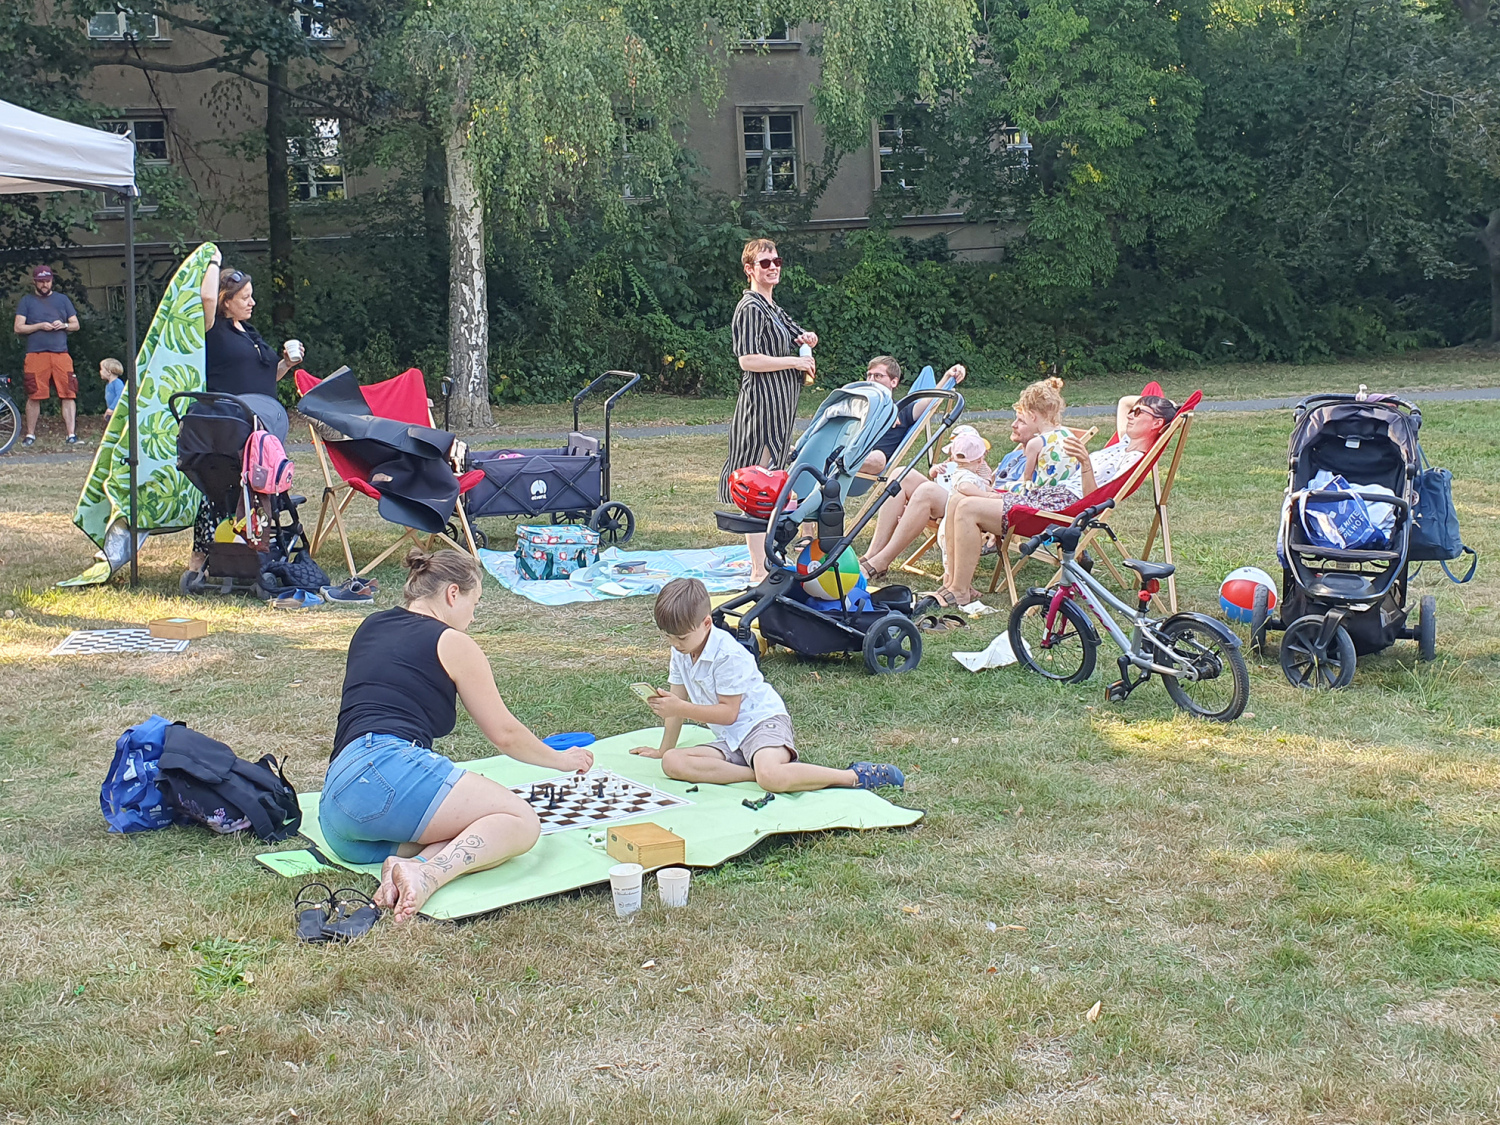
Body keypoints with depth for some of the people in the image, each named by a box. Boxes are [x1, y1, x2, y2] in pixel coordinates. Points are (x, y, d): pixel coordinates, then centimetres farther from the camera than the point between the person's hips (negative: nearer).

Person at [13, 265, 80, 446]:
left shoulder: (62, 299, 18)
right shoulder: (27, 301, 13)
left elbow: (75, 325, 17)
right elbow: (18, 328, 5)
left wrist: (64, 325, -4)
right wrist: (40, 326, -8)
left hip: (61, 354, 1)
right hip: (36, 355, -1)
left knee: (68, 395, -8)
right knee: (34, 396, -1)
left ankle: (71, 434, -8)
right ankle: (30, 434, 10)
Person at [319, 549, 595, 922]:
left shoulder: (370, 627, 27)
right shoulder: (451, 643, 8)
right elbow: (504, 734, 13)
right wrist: (561, 759, 30)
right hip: (389, 769, -8)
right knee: (522, 822, -5)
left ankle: (408, 863, -23)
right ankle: (426, 875, -32)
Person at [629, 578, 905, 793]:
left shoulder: (728, 655, -17)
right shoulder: (680, 652, 9)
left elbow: (728, 712, -17)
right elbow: (679, 702, 18)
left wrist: (680, 708, -20)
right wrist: (664, 749, 20)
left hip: (763, 721, -8)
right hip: (729, 740, 8)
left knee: (770, 776, -41)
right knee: (672, 763, -19)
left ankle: (857, 776, -25)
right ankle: (754, 772, -24)